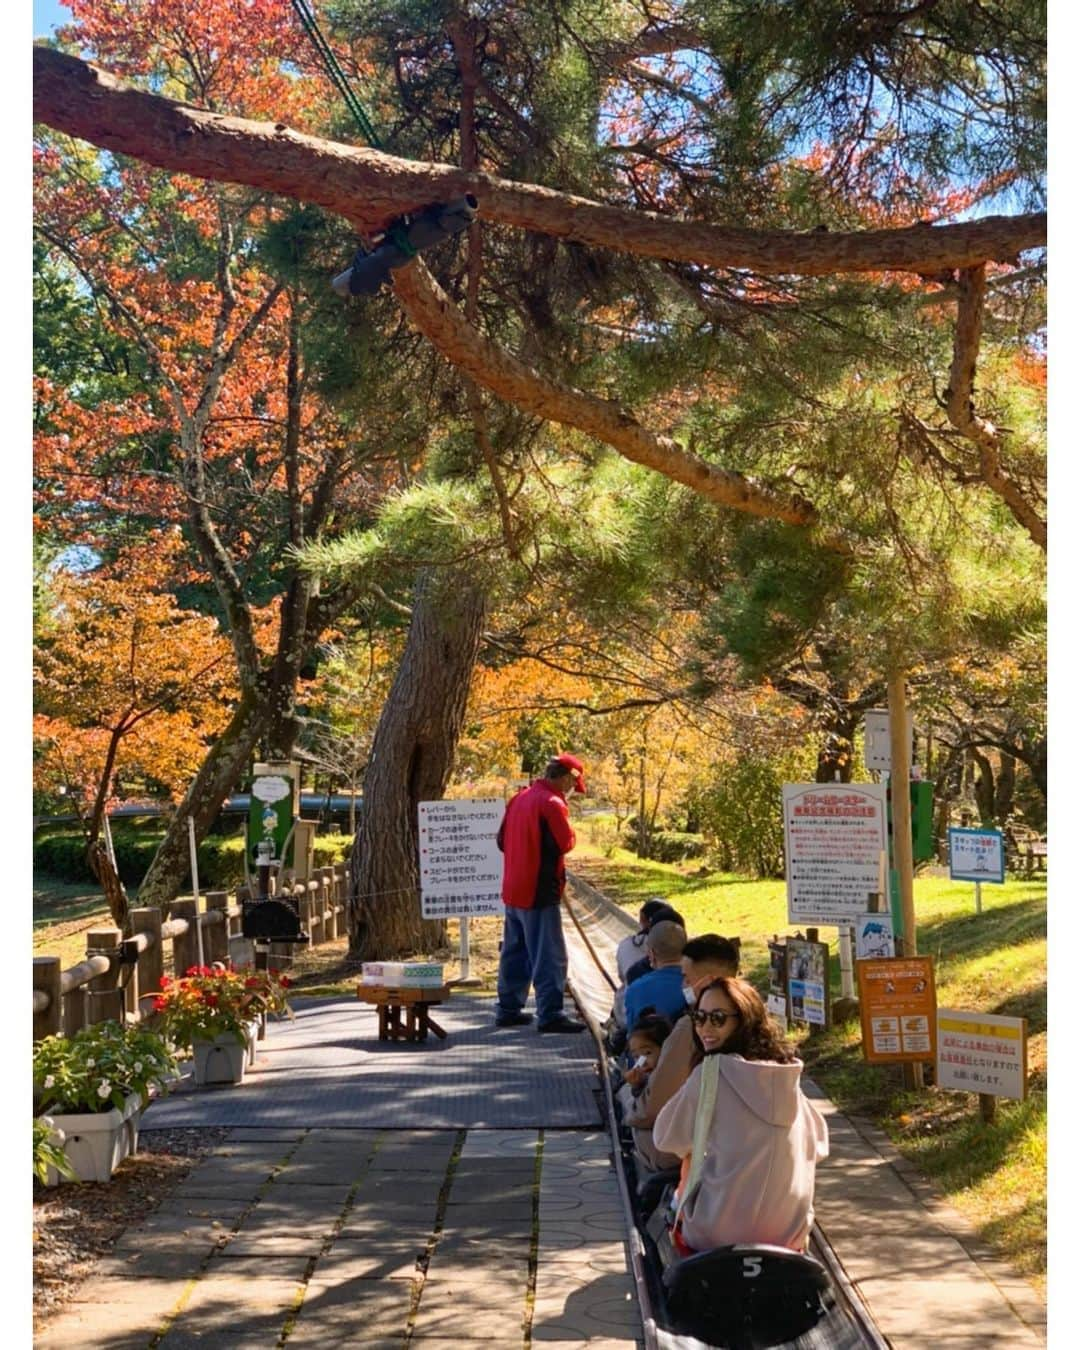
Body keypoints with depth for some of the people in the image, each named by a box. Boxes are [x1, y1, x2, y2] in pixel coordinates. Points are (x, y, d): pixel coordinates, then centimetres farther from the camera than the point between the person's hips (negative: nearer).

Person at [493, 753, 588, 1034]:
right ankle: (550, 1014, -6)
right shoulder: (552, 804, -17)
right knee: (549, 955, -5)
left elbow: (502, 839, 14)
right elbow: (566, 843, -17)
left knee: (514, 952, 16)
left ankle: (508, 1009, 22)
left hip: (513, 890, 9)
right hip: (540, 892, -9)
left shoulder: (519, 799, 11)